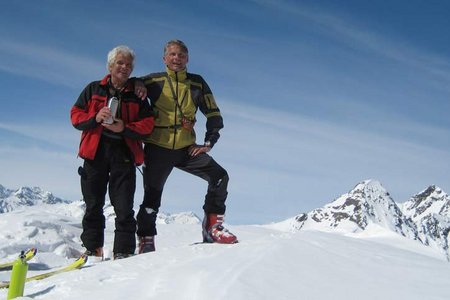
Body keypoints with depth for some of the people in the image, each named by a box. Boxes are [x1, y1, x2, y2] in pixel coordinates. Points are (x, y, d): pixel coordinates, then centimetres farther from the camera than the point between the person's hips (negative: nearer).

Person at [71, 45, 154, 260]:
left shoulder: (137, 95, 11)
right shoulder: (93, 89, 13)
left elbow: (147, 124, 2)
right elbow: (75, 116, 8)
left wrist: (125, 128, -14)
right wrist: (95, 118, -11)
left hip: (124, 154, -1)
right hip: (95, 152, 1)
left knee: (124, 207, -6)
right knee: (93, 205, 4)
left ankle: (124, 251, -3)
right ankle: (92, 248, 13)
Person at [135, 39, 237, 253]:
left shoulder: (197, 83, 6)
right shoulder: (154, 81, 0)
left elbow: (214, 115, 11)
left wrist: (208, 143, 3)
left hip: (186, 148, 2)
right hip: (158, 148, -2)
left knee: (219, 177, -12)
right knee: (152, 195, 0)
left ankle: (212, 226, 0)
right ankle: (146, 240, 17)